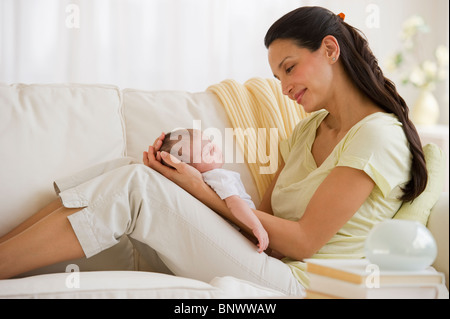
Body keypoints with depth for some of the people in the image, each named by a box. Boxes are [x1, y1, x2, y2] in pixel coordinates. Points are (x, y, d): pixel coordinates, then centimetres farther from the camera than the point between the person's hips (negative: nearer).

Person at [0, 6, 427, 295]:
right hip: (269, 264, 8)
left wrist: (204, 192, -9)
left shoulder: (378, 135, -7)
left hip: (301, 283, -8)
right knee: (136, 181, -10)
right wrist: (200, 175, -4)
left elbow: (304, 240, -12)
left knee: (137, 185, -20)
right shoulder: (309, 128, 20)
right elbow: (265, 213, 12)